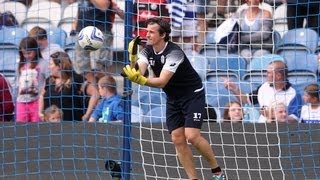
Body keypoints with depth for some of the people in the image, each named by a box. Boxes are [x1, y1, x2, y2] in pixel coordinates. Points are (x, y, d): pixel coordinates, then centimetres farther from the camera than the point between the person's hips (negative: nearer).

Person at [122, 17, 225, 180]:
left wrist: (140, 80, -50)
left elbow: (162, 81, -34)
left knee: (192, 136, -18)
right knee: (178, 139, -2)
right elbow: (138, 71, -23)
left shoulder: (174, 52, -26)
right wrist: (132, 57, -41)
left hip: (193, 94, -7)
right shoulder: (147, 52, -6)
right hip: (173, 98, 7)